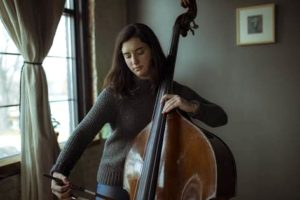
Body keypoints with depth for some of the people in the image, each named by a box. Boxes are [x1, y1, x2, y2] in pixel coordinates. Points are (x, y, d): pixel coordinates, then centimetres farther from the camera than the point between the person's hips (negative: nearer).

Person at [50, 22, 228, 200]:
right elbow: (84, 132, -18)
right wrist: (60, 170, -34)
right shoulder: (114, 93, -10)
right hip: (116, 182, -2)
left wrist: (191, 107, -26)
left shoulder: (176, 92, -3)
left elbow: (220, 117, -6)